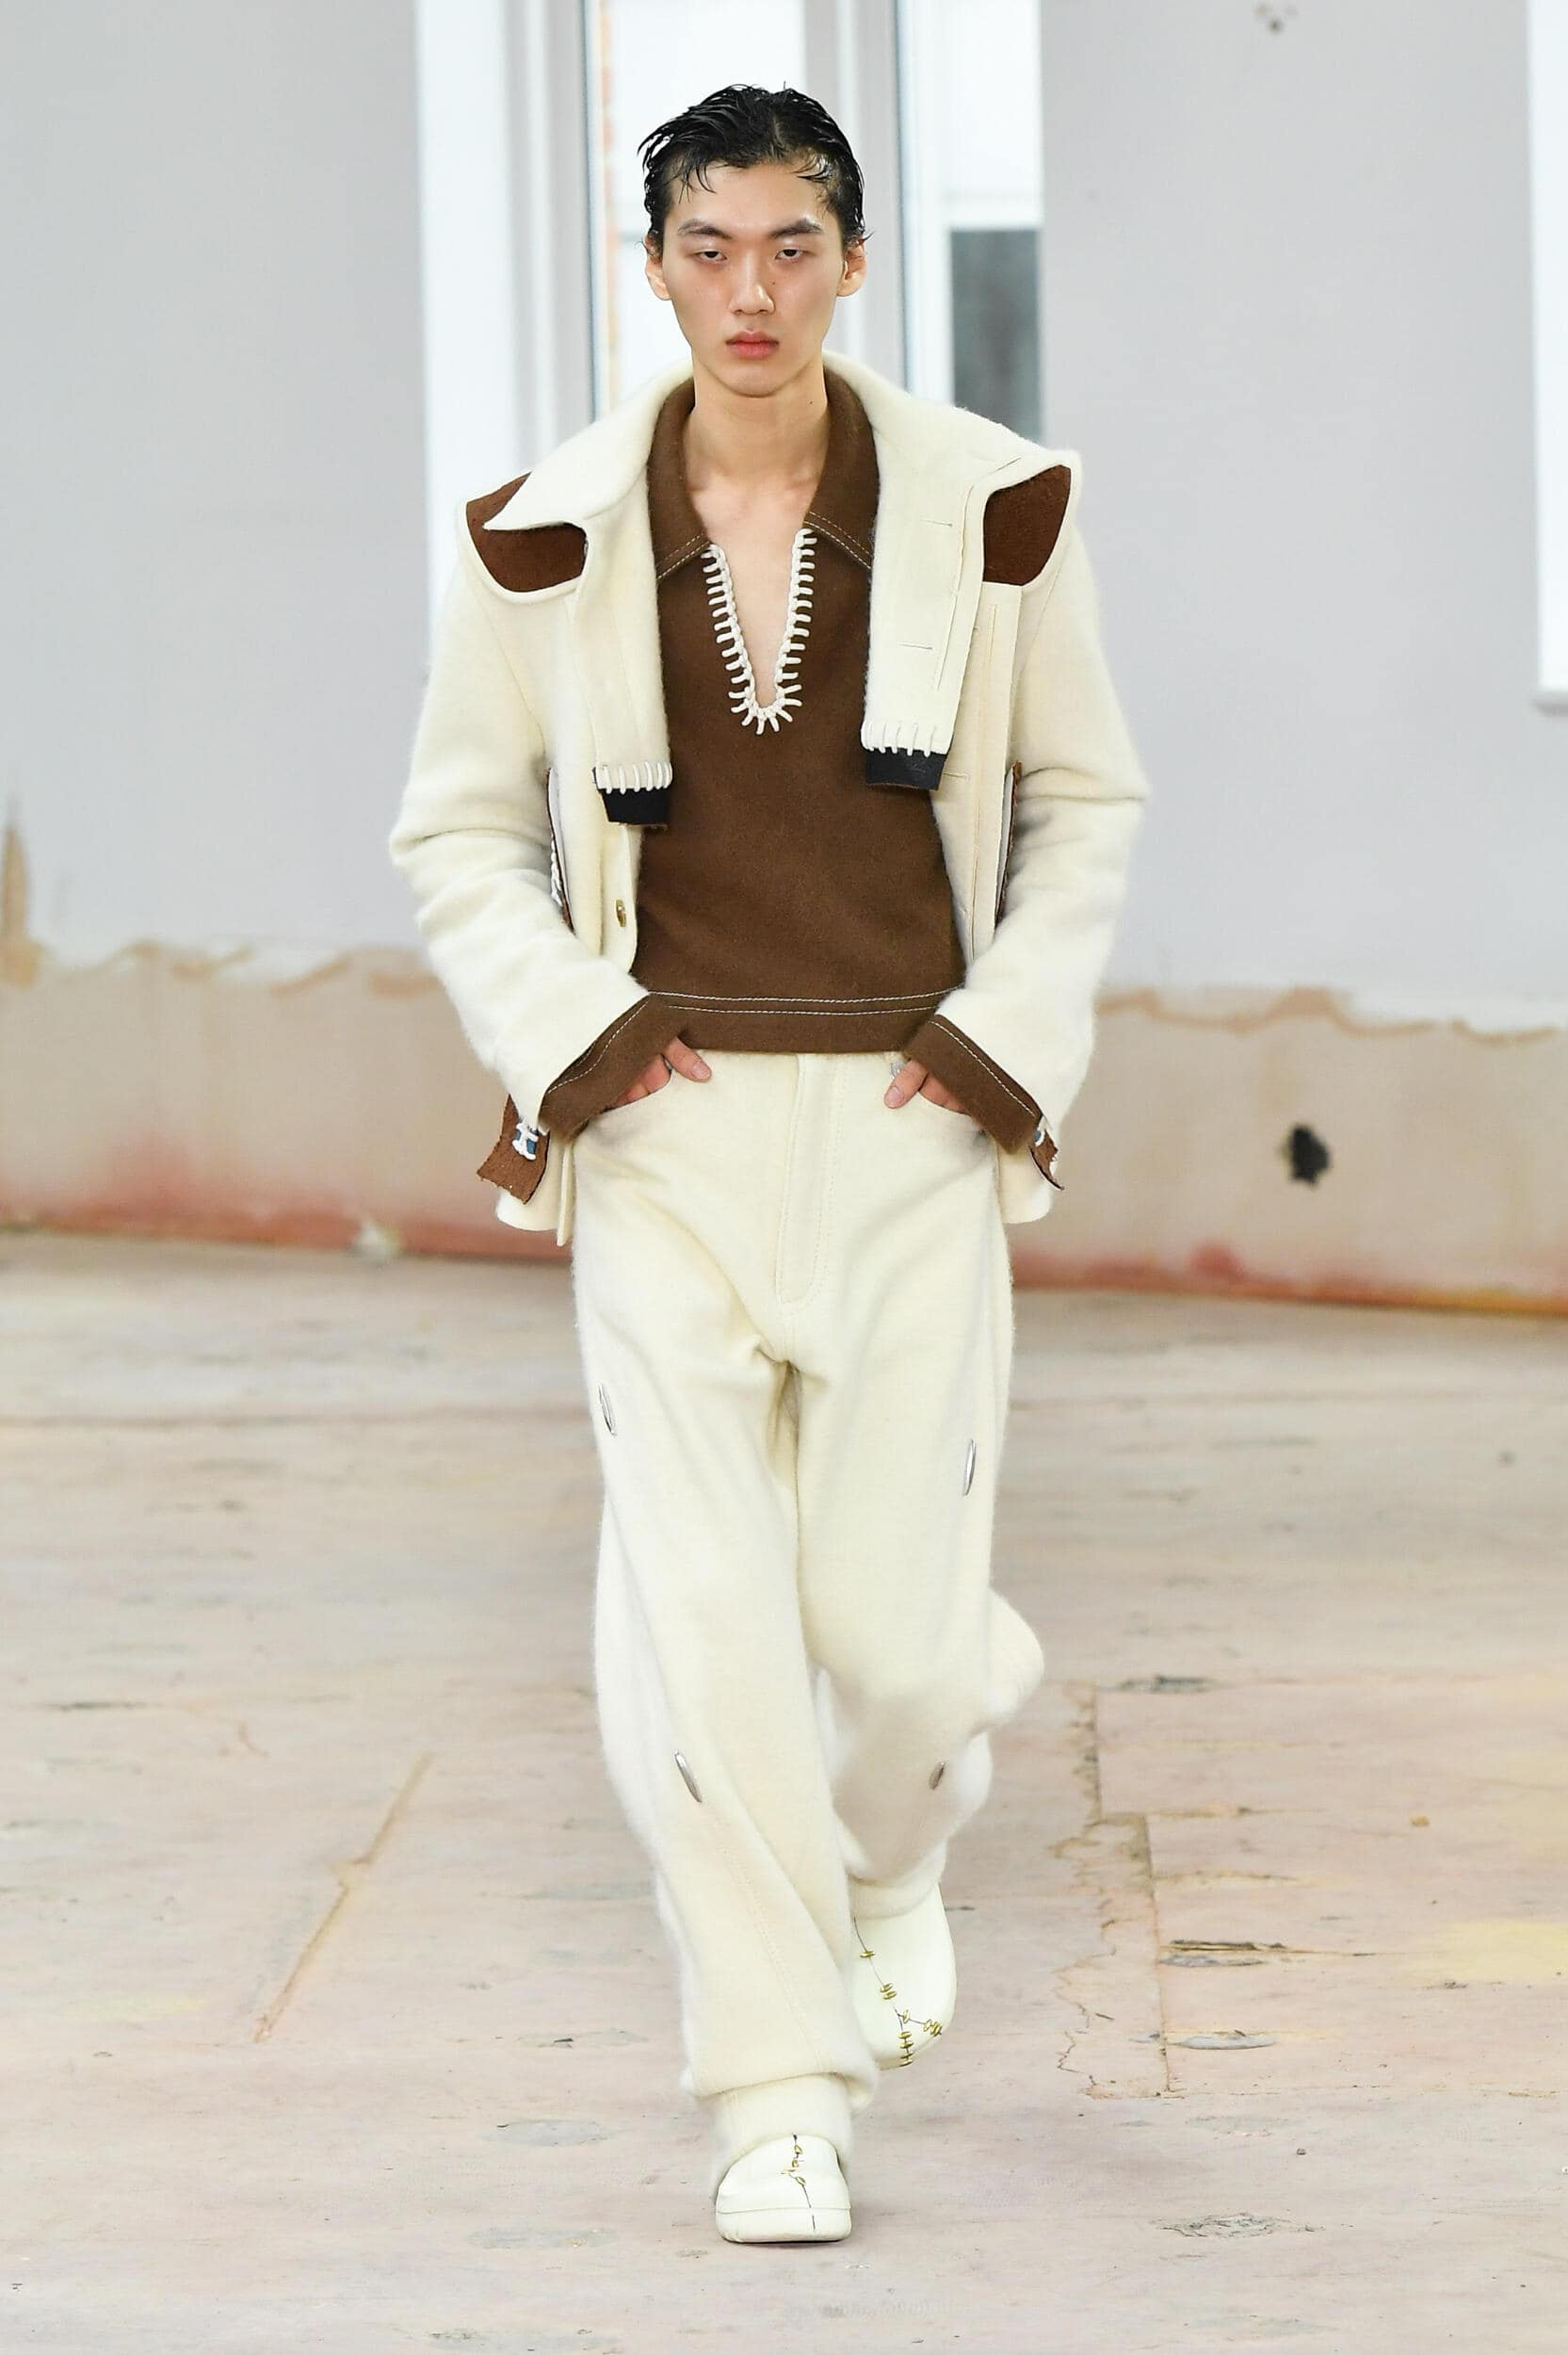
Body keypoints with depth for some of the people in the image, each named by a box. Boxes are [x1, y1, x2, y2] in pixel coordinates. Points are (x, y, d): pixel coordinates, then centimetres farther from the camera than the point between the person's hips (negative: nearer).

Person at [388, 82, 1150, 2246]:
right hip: (667, 1126, 0)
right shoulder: (552, 538, 0)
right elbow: (458, 833, 9)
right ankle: (779, 2091, 5)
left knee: (890, 1622, -1)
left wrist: (1007, 1042, -1)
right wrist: (566, 1033, -4)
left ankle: (897, 1851, 37)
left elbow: (1086, 807, 10)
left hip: (910, 1118, 0)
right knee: (699, 1622, -7)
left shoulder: (989, 511, 0)